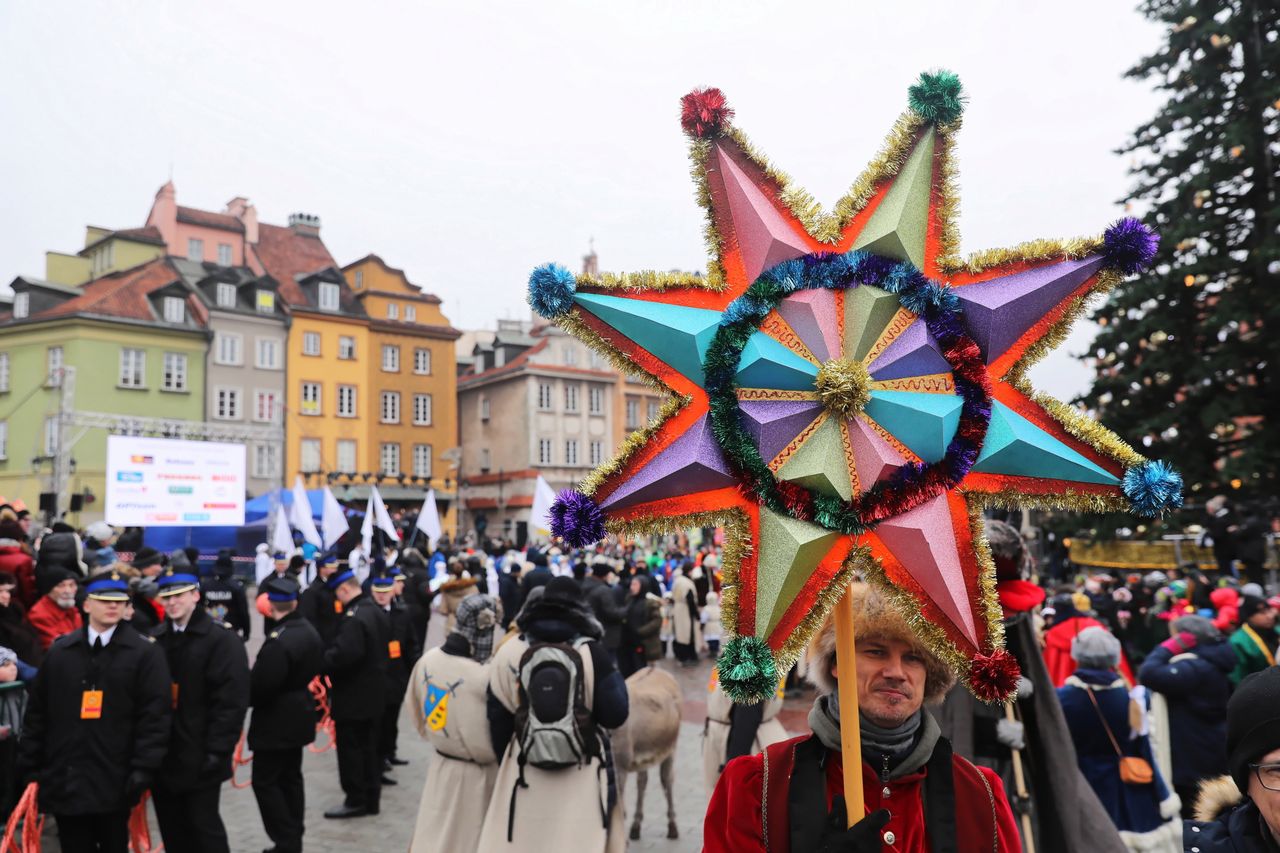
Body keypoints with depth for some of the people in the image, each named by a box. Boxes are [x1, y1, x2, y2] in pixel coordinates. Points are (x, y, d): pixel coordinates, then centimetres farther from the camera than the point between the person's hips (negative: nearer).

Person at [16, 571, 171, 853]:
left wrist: (144, 767, -15)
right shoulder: (60, 651, 6)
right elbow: (37, 712, 10)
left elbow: (155, 715, -9)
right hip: (64, 778, 3)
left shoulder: (145, 653, -5)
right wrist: (29, 764, 7)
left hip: (115, 780, -3)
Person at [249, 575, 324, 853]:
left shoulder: (279, 640, -26)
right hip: (298, 714, 9)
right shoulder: (309, 631, 5)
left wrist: (244, 699, -6)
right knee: (290, 778, 17)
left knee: (265, 782, 1)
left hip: (276, 721, -9)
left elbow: (260, 686, -24)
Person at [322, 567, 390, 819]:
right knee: (368, 747, 16)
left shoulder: (354, 617, -23)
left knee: (350, 748, 3)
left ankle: (356, 800, 11)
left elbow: (344, 654, -33)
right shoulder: (378, 611, 8)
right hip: (373, 692, 9)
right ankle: (371, 798, 24)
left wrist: (321, 662, -18)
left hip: (353, 695, -9)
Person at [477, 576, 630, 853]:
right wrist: (613, 673, 6)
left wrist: (507, 759, 18)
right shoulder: (592, 653, -9)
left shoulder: (510, 651, -4)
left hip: (525, 774, 2)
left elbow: (498, 718, 2)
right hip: (583, 776, -1)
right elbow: (615, 715, -10)